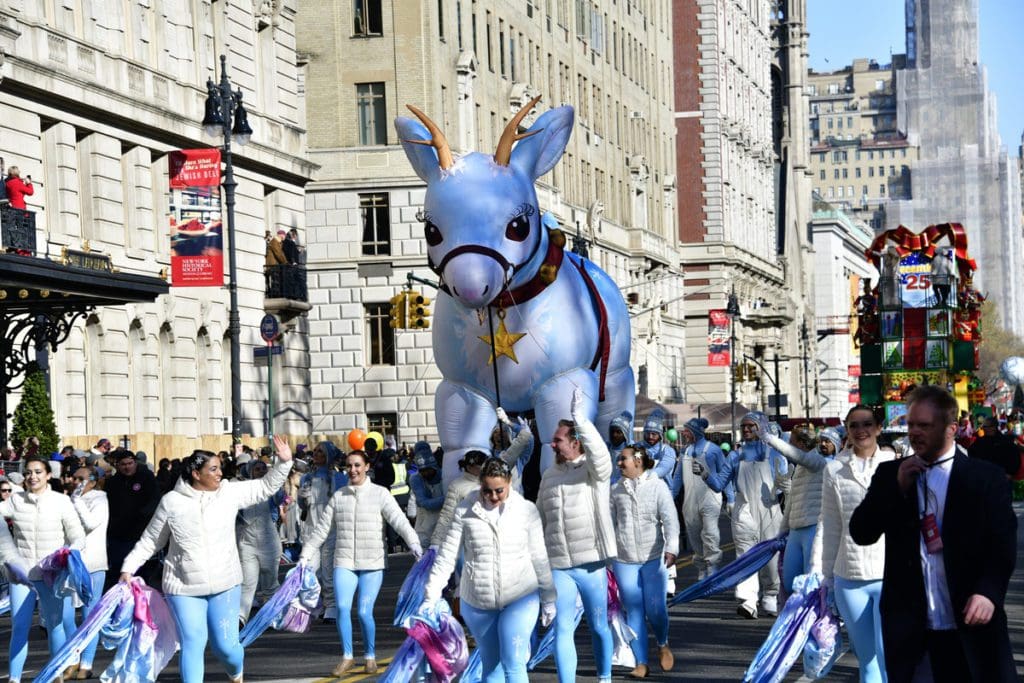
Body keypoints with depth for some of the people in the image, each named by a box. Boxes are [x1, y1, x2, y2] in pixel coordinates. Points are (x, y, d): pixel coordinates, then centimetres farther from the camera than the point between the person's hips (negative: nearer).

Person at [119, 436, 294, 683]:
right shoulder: (171, 501, -3)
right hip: (184, 588, -1)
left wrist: (284, 462, -8)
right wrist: (128, 568, 4)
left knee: (226, 645, 3)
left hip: (225, 584, 1)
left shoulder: (230, 492, 0)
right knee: (193, 644, -6)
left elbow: (266, 487, 4)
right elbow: (150, 540, 7)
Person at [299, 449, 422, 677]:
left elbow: (400, 521, -12)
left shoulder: (380, 494, -1)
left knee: (364, 612, -8)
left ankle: (371, 656, 13)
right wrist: (305, 556, 11)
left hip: (372, 564, -2)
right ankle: (347, 657, 1)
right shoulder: (338, 496, 9)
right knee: (342, 608, -13)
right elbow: (321, 529, 13)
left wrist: (414, 544, -26)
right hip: (344, 562, 3)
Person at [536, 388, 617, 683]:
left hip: (591, 564, -3)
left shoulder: (594, 471, -5)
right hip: (558, 566, 4)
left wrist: (579, 417, -32)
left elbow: (600, 453, -29)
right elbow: (540, 518, 18)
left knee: (598, 627, 10)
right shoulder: (548, 475, 11)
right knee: (562, 630, -3)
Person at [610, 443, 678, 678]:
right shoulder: (616, 490, 7)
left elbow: (670, 519, -10)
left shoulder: (657, 487, -1)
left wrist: (672, 547, -23)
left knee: (656, 610, -4)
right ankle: (641, 663, 8)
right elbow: (609, 523, 10)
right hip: (624, 560, 2)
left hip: (653, 558, -2)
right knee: (634, 612, 1)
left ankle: (663, 644, 27)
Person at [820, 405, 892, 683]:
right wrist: (828, 575, 9)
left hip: (891, 576, -2)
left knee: (889, 658, -12)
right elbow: (831, 527, 9)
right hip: (849, 579, 2)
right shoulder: (834, 470, 5)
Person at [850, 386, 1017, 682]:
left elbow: (1003, 543, -2)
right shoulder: (891, 474, 10)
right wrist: (898, 487, -7)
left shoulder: (986, 478, 2)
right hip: (907, 623, 2)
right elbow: (861, 533, 4)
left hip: (970, 620, -2)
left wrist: (988, 592, -18)